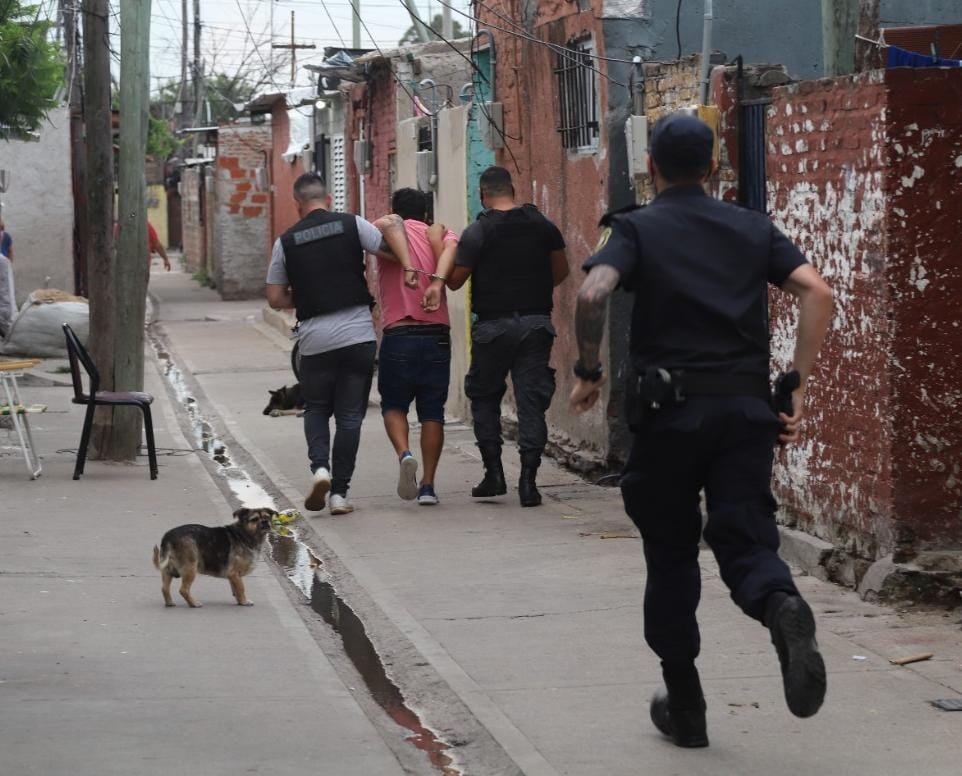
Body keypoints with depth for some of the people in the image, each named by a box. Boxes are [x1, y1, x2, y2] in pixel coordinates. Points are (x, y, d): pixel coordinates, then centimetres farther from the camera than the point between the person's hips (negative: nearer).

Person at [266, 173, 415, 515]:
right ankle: (339, 492, 4)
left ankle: (319, 466, -7)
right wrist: (410, 270, -3)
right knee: (350, 415, 6)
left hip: (314, 339, 0)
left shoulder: (286, 241, 5)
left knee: (316, 409, 18)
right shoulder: (351, 224, 2)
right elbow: (392, 237, -9)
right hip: (358, 333, 0)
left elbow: (275, 298, 9)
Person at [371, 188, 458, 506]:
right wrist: (437, 281, -26)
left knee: (393, 405, 13)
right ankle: (428, 485, 5)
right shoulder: (441, 233, 11)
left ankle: (404, 454, -13)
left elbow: (388, 225, -17)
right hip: (437, 335, 2)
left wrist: (409, 268, -20)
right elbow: (449, 248, -13)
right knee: (432, 412, 9)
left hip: (398, 334, -2)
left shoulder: (385, 231, 8)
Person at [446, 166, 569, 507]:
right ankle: (528, 479, -5)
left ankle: (494, 473, 7)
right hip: (536, 323, 3)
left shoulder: (478, 232, -8)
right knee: (532, 399, 2)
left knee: (484, 396, 13)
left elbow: (455, 280, -6)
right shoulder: (542, 225, 4)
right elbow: (561, 271, 12)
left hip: (494, 325, -3)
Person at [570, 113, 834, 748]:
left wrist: (588, 372, -3)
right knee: (746, 541, 2)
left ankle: (685, 706, 15)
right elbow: (818, 293, -1)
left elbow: (594, 294, -16)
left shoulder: (637, 229, 3)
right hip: (748, 407, 2)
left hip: (671, 410, -2)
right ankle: (782, 607, -33)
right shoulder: (753, 228, 12)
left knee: (671, 556, 11)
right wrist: (799, 388, 0)